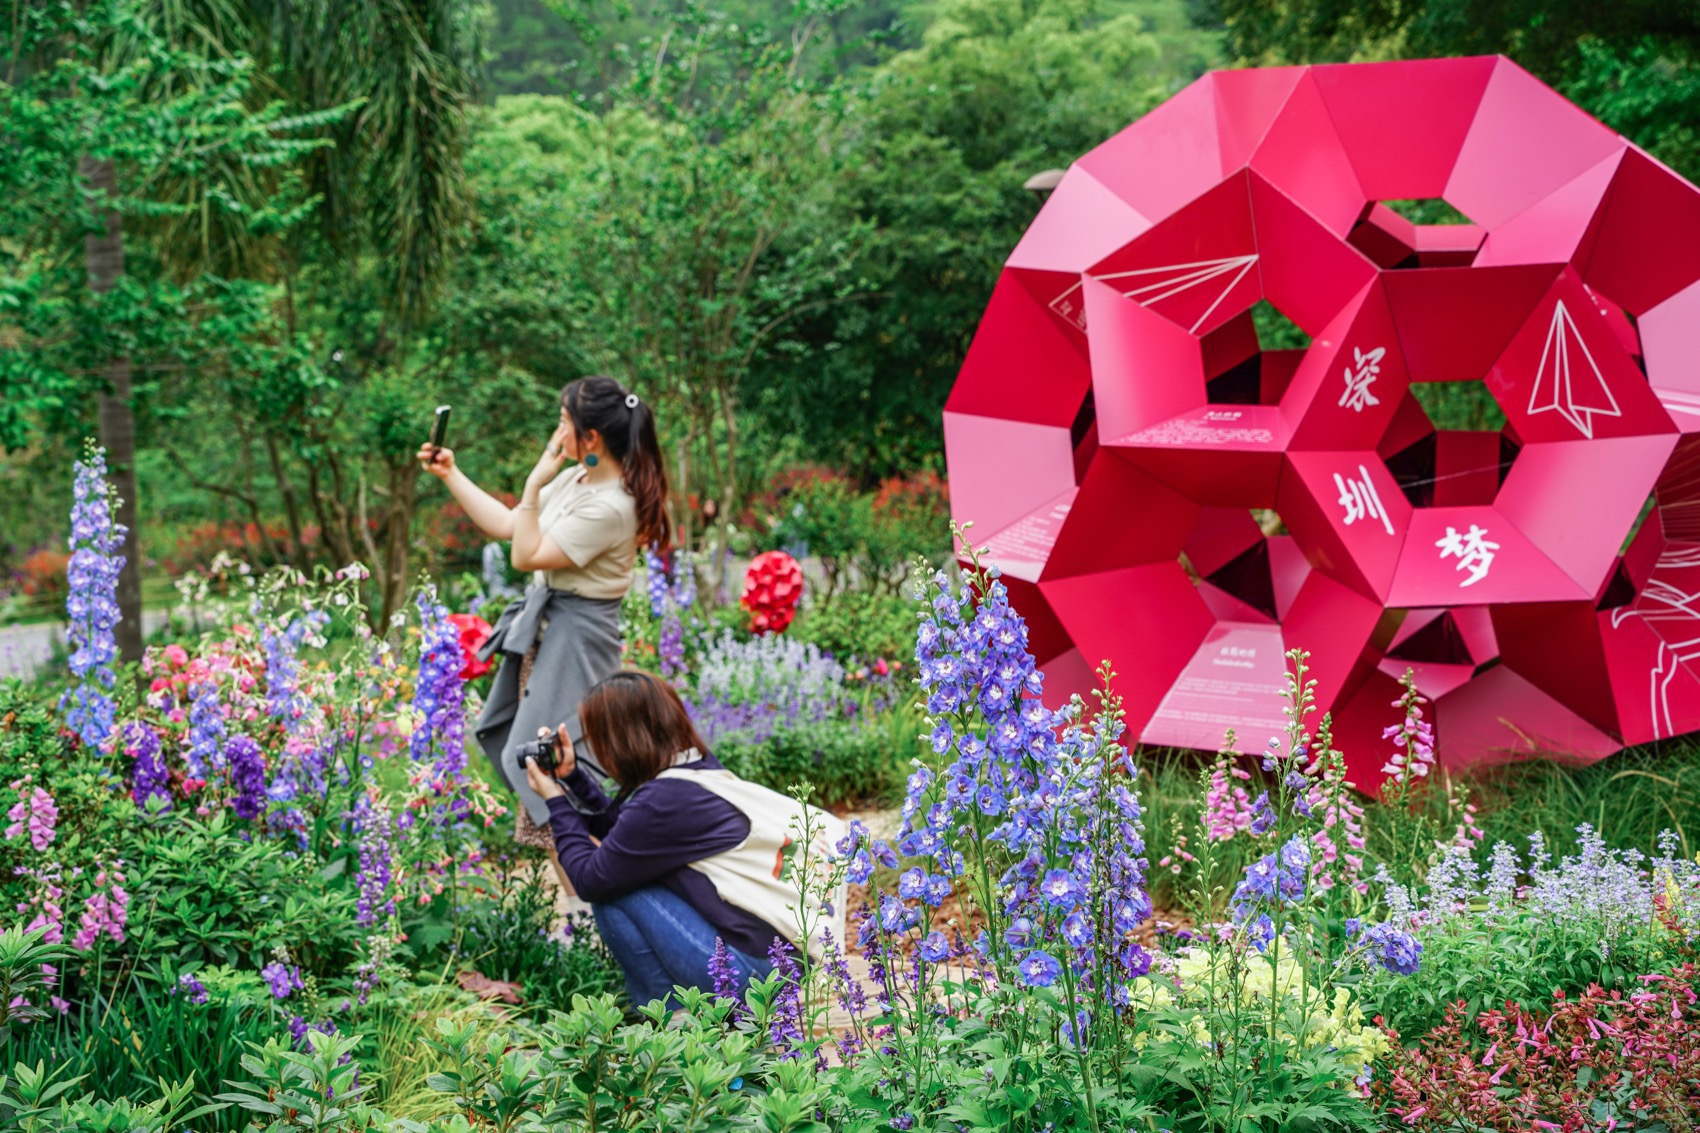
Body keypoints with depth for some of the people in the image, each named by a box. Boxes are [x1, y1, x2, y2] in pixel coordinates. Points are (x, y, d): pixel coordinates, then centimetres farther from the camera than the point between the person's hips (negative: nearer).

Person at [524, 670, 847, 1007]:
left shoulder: (663, 801, -19)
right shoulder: (699, 768, 8)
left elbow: (590, 881, -8)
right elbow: (616, 826, 20)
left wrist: (557, 801, 2)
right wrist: (571, 776, 17)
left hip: (752, 969, -9)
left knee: (612, 891, -6)